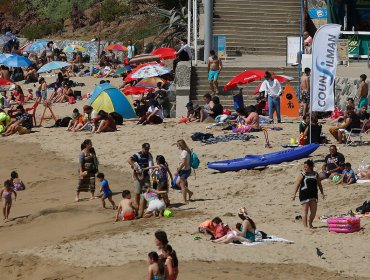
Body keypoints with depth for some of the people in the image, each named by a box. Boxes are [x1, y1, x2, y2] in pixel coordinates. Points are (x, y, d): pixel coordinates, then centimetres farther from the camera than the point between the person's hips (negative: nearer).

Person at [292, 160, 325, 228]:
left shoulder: (316, 174, 9)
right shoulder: (302, 175, -2)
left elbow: (319, 184, 19)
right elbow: (297, 185, -6)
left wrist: (322, 193, 18)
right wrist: (294, 194, -16)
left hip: (313, 194, 4)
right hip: (304, 194, -4)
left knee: (314, 211, 4)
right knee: (305, 210, -6)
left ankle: (310, 224, 23)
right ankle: (305, 225, -5)